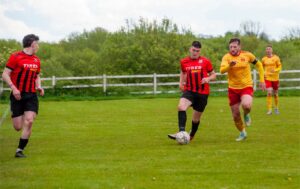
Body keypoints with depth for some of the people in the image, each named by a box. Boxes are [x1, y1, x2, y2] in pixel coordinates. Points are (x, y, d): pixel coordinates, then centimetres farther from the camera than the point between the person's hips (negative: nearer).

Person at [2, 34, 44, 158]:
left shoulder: (36, 60, 11)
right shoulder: (15, 57, -6)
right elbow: (5, 74, -8)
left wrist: (39, 87, 4)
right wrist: (13, 88, -20)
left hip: (31, 96, 4)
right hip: (17, 96, -4)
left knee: (29, 121, -14)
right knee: (18, 127, -4)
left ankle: (20, 150, -6)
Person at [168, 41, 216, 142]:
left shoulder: (205, 61, -2)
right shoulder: (184, 62, 5)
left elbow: (213, 75, 7)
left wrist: (208, 78, -15)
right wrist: (181, 82, 7)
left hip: (203, 92, -1)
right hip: (189, 91, 1)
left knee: (196, 118, 9)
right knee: (181, 106, -30)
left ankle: (191, 135, 37)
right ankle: (181, 132, -36)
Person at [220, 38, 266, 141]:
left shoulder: (247, 55, -6)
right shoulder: (226, 57, -10)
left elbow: (259, 65, 11)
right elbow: (222, 70, -28)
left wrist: (262, 80, 8)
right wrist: (230, 66, -48)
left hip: (246, 87, -1)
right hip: (233, 88, 1)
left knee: (246, 106, -32)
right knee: (235, 116, 6)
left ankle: (246, 115, 5)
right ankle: (242, 133, 32)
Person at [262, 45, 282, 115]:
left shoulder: (276, 58, -4)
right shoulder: (264, 59, 2)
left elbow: (279, 67, -1)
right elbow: (262, 67, 16)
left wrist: (275, 70, -20)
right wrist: (263, 74, -1)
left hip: (275, 77, 0)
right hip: (267, 78, 0)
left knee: (275, 94, 11)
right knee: (269, 93, -17)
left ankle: (276, 108, 34)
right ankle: (269, 110, -14)